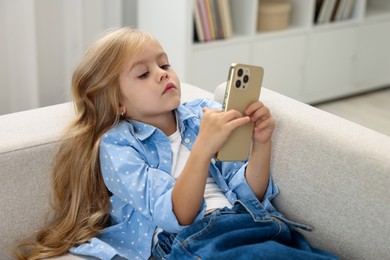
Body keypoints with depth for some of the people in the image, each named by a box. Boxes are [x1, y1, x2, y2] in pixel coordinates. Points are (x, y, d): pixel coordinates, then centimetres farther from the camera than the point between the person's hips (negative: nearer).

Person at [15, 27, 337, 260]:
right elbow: (176, 216, -8)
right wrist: (203, 147, -22)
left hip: (256, 223, 5)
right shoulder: (117, 146, 6)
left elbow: (251, 194, 11)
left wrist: (261, 144, -7)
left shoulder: (206, 112, 17)